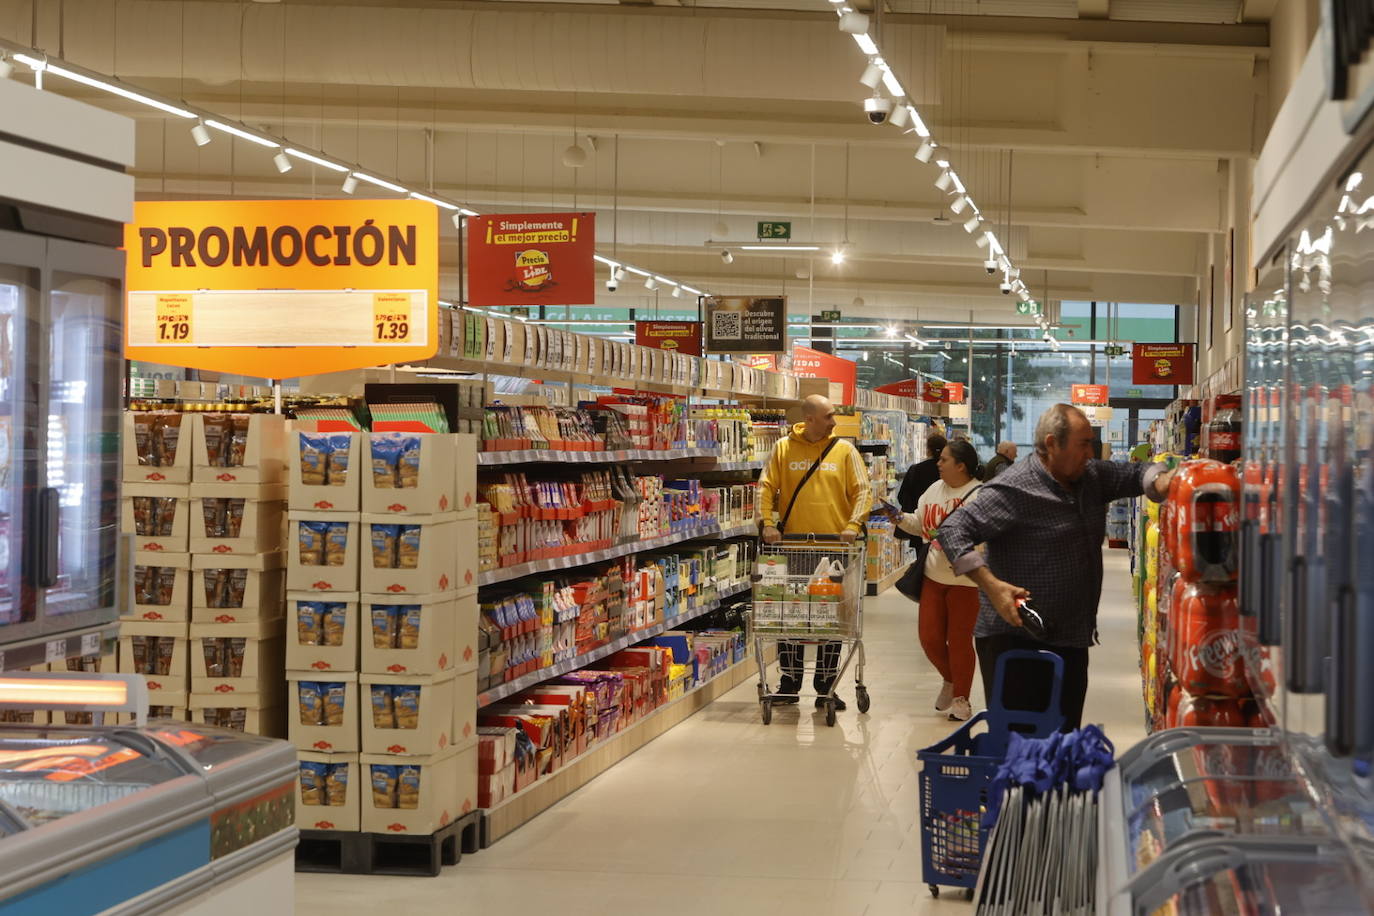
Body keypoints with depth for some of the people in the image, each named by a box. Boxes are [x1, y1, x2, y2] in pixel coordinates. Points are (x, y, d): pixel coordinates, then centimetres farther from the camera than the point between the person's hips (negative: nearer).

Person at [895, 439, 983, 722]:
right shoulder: (935, 489, 8)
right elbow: (920, 523, 16)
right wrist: (898, 518, -1)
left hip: (965, 579, -6)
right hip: (934, 575, 6)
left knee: (959, 640, 2)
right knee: (929, 637, 6)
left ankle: (960, 698, 17)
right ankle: (951, 680, 33)